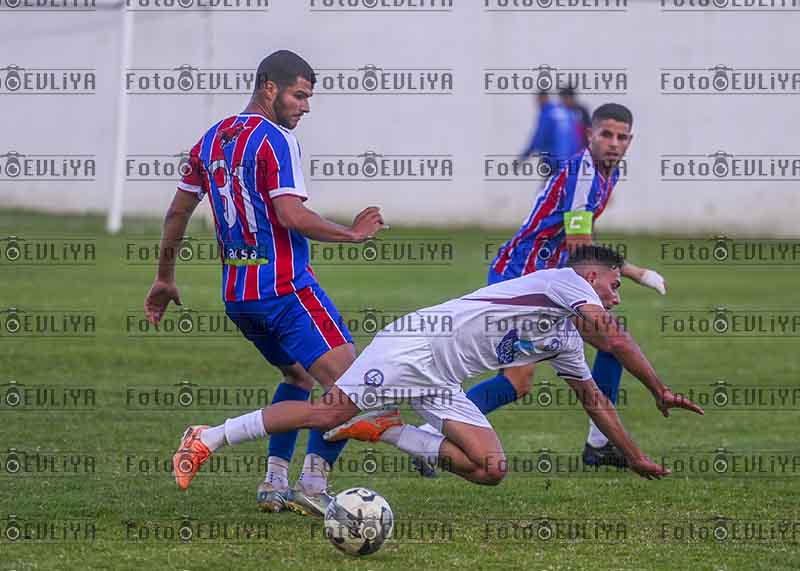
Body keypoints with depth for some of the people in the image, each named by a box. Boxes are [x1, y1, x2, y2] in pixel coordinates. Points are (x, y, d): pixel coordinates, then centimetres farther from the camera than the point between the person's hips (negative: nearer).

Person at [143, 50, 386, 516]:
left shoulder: (212, 139, 14)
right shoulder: (274, 140, -11)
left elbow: (178, 212, 20)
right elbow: (291, 216, -22)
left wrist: (165, 278, 28)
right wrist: (352, 234, -11)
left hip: (236, 293, 9)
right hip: (284, 286, -9)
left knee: (298, 376, 25)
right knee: (347, 379, -11)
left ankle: (275, 483, 14)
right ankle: (314, 483, -23)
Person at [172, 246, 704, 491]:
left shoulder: (565, 341, 23)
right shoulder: (564, 281, -4)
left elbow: (594, 399, 31)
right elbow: (614, 337, -15)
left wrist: (636, 457, 31)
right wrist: (660, 391, -11)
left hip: (442, 384, 9)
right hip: (418, 346, -9)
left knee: (491, 469, -8)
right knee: (330, 412, -21)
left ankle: (385, 430, 3)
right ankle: (206, 440, -13)